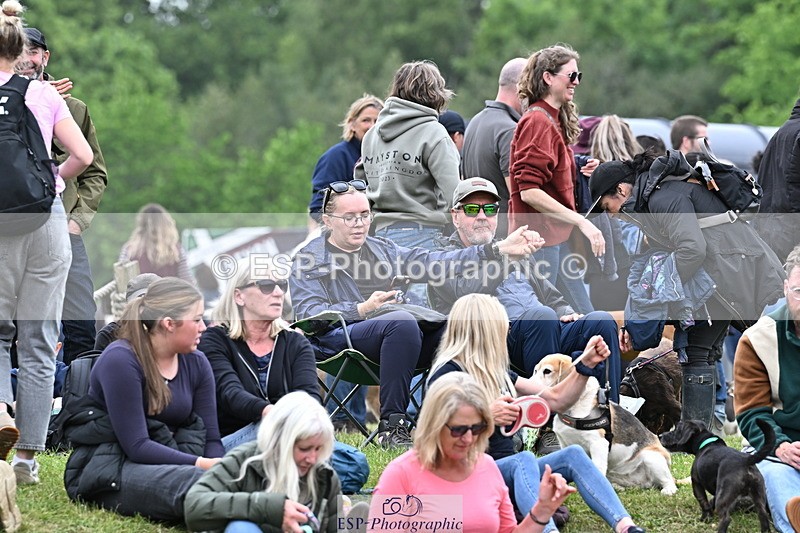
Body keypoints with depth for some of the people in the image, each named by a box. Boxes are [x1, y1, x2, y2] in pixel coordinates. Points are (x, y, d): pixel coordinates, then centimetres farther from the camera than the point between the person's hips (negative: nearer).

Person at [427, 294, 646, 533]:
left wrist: (586, 365, 11)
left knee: (572, 454, -16)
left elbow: (556, 399, 21)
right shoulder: (448, 374, -6)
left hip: (508, 473, 8)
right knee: (524, 459, -35)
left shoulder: (498, 373, 18)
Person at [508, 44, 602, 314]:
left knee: (584, 317, 8)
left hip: (558, 237, 10)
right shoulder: (537, 122, -15)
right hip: (541, 237, -10)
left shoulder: (554, 120, 16)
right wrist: (581, 222, -22)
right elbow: (529, 192, -22)